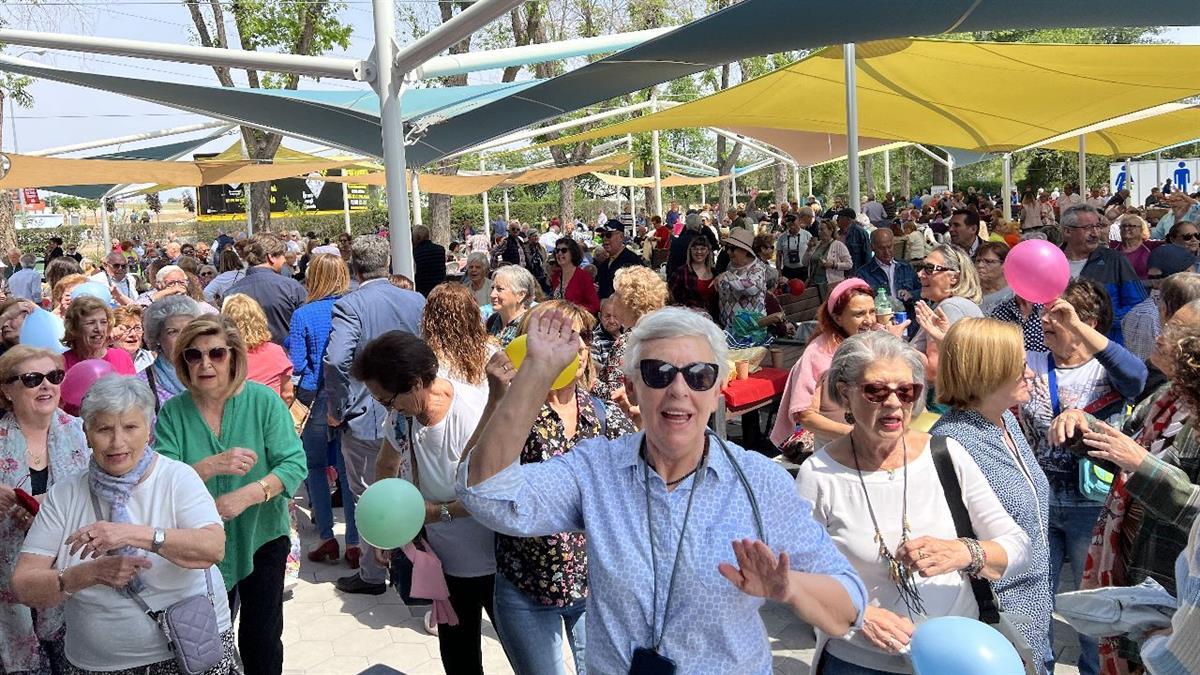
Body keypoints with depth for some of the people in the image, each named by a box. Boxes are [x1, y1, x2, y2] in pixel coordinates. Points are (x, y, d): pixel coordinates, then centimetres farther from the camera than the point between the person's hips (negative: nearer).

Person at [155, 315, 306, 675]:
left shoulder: (263, 401, -11)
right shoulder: (173, 412, -8)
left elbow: (294, 464, -17)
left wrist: (246, 495, -32)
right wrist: (212, 465, -33)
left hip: (261, 537, -1)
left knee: (262, 639, 8)